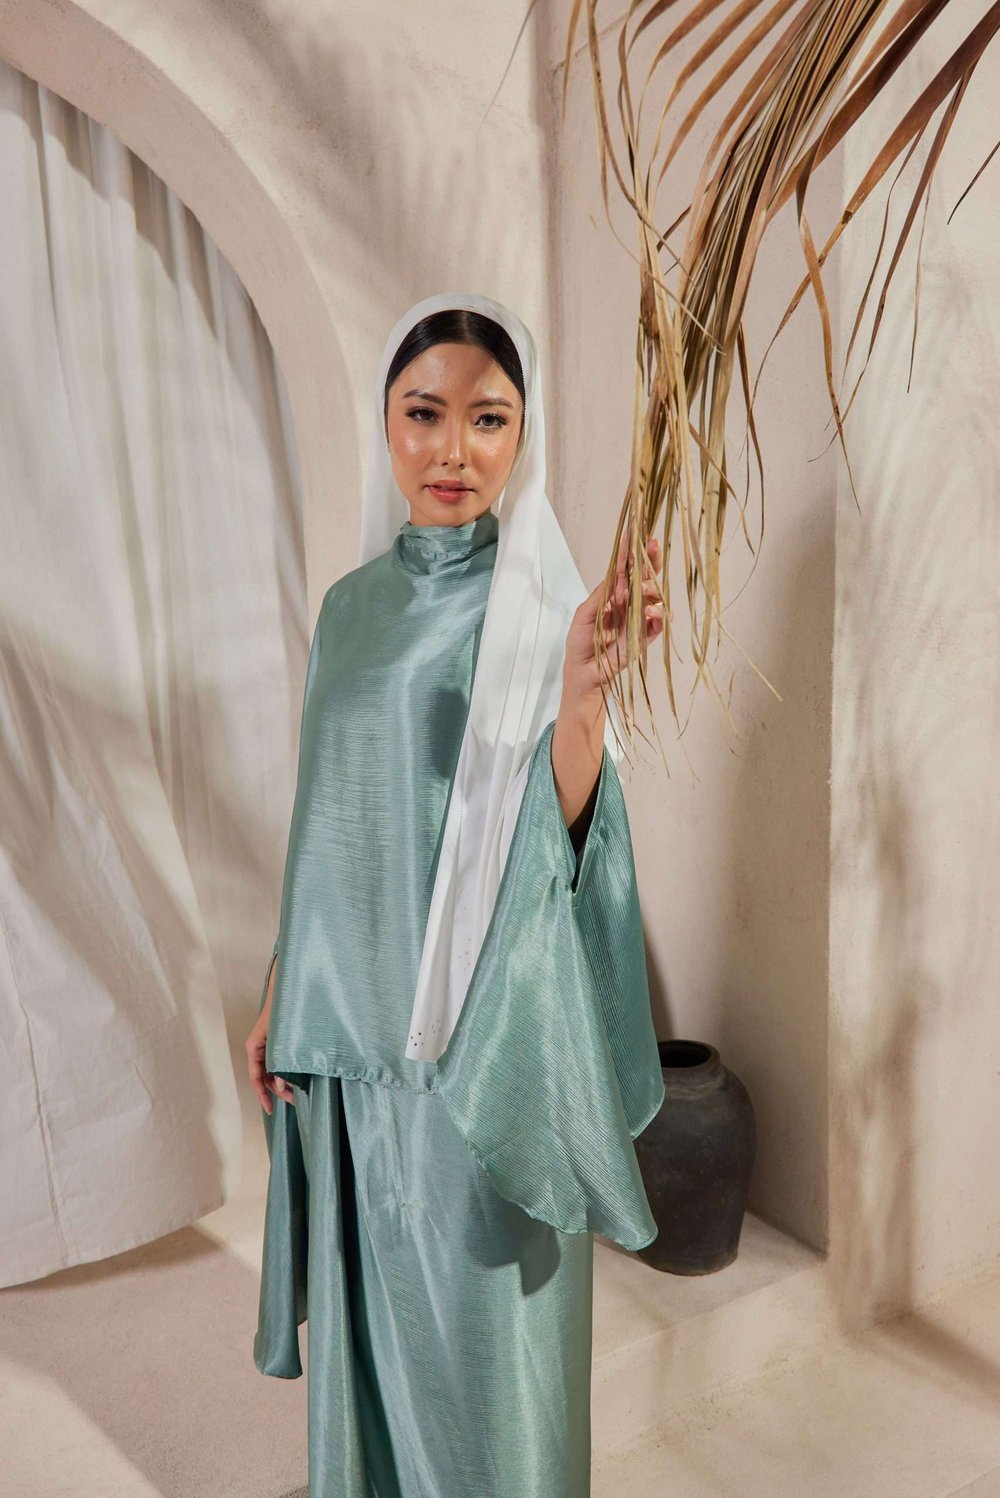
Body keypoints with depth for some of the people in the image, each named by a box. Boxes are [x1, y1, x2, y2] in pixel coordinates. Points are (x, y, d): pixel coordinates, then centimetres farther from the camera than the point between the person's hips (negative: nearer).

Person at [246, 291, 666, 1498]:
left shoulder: (545, 608, -9)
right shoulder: (352, 604, 6)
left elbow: (557, 842, -16)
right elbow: (323, 824, 10)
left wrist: (584, 692, -33)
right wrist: (278, 994, 11)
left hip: (480, 1030, -4)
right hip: (347, 1021, 5)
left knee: (481, 1322, 11)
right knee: (374, 1305, 20)